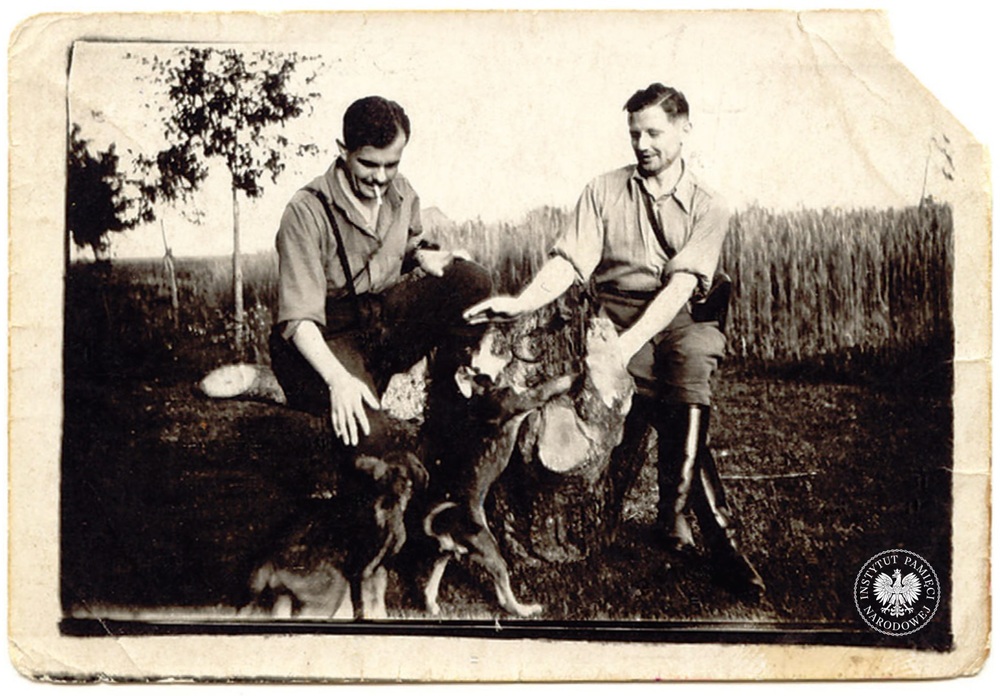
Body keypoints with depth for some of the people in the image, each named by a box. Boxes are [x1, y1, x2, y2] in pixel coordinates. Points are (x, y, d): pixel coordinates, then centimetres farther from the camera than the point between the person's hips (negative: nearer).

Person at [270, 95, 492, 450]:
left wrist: (422, 256, -2)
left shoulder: (402, 194, 2)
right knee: (362, 428, -36)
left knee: (472, 282, -18)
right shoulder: (306, 211, -18)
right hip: (329, 338, -6)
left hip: (388, 318, 6)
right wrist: (338, 378, -39)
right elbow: (299, 318, -23)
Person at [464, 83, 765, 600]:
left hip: (677, 321, 0)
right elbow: (570, 262, -1)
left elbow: (680, 286, -8)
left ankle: (673, 513, -19)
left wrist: (631, 340, -25)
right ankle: (716, 528, -15)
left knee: (696, 352, -32)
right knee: (678, 403, -26)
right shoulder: (604, 192, 11)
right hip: (613, 312, 0)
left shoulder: (708, 209, 7)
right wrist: (522, 302, -22)